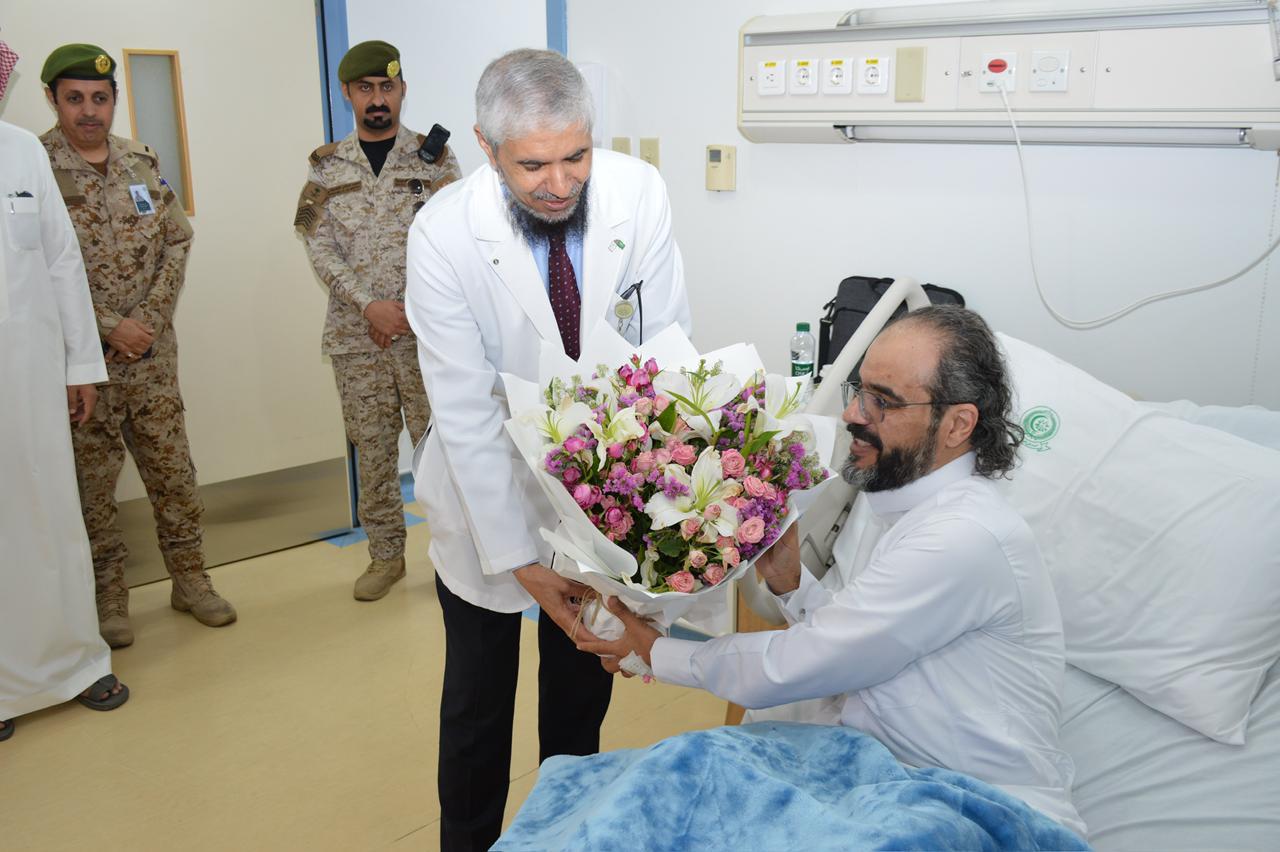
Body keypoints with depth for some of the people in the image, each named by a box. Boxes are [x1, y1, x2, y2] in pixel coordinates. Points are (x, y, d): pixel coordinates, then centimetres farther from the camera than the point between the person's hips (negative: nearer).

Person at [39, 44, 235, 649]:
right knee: (92, 483, 7)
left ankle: (190, 580, 26)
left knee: (173, 470, 11)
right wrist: (111, 327, -15)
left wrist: (147, 319, -7)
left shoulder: (144, 164, 7)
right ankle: (108, 599, 22)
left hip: (151, 352, 4)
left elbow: (177, 242, 5)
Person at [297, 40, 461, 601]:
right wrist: (370, 305, -13)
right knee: (372, 447, 10)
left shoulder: (433, 158, 2)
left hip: (425, 329, -2)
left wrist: (410, 310, -12)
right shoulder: (327, 167, 8)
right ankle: (386, 554, 23)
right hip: (355, 333, 2)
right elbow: (321, 248, 1)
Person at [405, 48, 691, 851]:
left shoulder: (639, 194, -17)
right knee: (479, 697, 14)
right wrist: (518, 559, -22)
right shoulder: (445, 235, -22)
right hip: (490, 489, -2)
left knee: (584, 688, 17)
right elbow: (467, 415, -21)